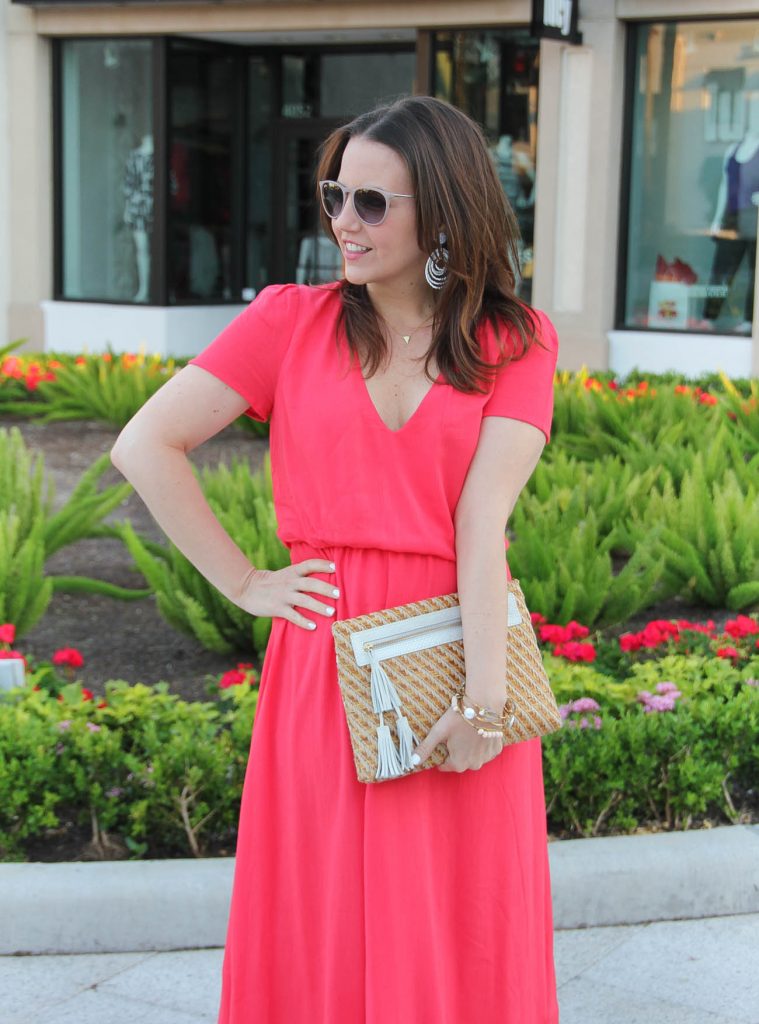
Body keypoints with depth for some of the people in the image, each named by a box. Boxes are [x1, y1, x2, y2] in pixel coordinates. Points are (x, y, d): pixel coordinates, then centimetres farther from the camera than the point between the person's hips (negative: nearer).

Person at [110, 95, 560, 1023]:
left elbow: (483, 515, -10)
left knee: (465, 942, 7)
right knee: (321, 940, 8)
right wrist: (245, 586, -3)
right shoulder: (291, 320, 4)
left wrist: (485, 695, -18)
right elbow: (144, 446, 0)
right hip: (322, 661, 1)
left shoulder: (516, 342, 3)